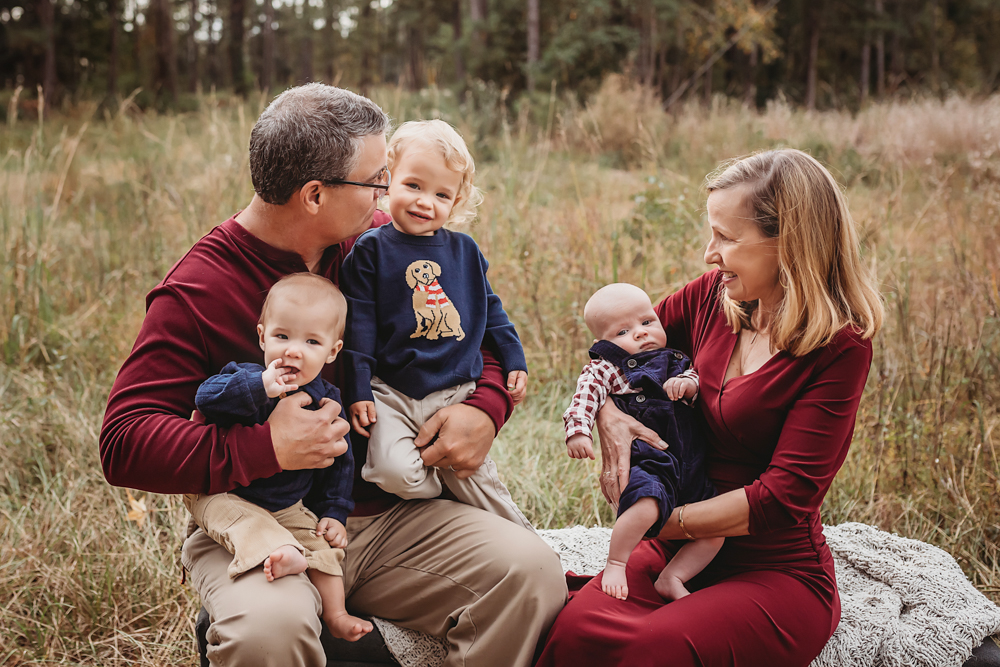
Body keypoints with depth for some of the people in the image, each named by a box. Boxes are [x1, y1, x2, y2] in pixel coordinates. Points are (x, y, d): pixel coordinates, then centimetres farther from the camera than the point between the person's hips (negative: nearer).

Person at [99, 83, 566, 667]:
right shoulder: (197, 292, -12)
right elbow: (124, 443, -15)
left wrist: (486, 407, -7)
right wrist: (265, 449, -27)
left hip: (389, 516, 5)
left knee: (532, 570, -16)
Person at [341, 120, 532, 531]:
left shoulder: (464, 251, 10)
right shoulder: (370, 250, -2)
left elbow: (489, 310, 20)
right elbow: (357, 327, -4)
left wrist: (514, 361, 16)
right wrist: (358, 391, -8)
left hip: (458, 394, 3)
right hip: (392, 393, -3)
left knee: (477, 476, 4)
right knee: (395, 472, -24)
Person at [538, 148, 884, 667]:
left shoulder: (839, 348, -14)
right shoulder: (714, 297, 2)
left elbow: (784, 497, -18)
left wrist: (667, 522, -14)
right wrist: (607, 415, -5)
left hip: (779, 573, -4)